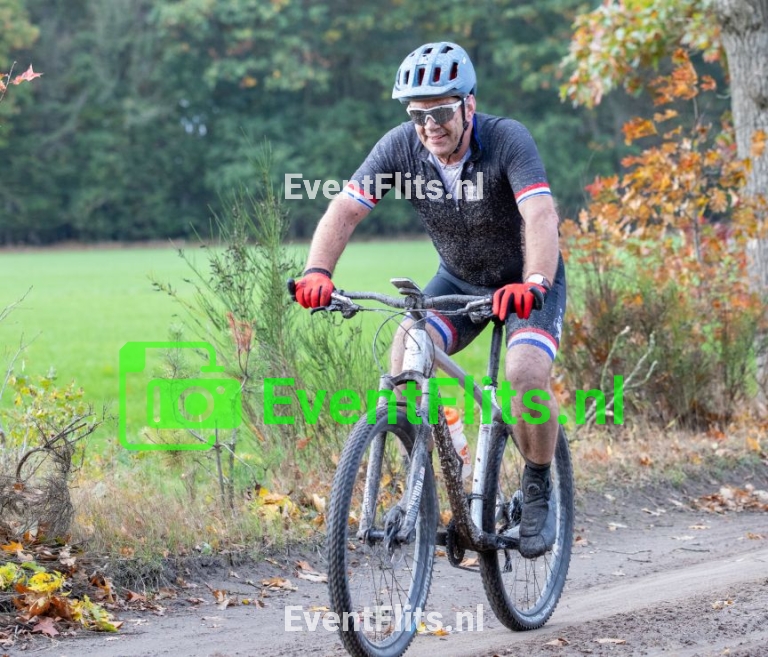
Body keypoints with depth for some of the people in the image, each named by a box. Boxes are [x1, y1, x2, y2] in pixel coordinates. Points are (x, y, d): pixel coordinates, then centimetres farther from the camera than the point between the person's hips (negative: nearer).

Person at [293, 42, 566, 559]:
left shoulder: (507, 140, -29)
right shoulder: (401, 147, -19)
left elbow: (541, 216, -42)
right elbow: (344, 210, -24)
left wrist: (533, 284, -60)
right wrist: (317, 272, -42)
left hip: (526, 282, -4)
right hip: (458, 280, 4)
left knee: (527, 375, -28)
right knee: (403, 359, -21)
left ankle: (539, 492, -3)